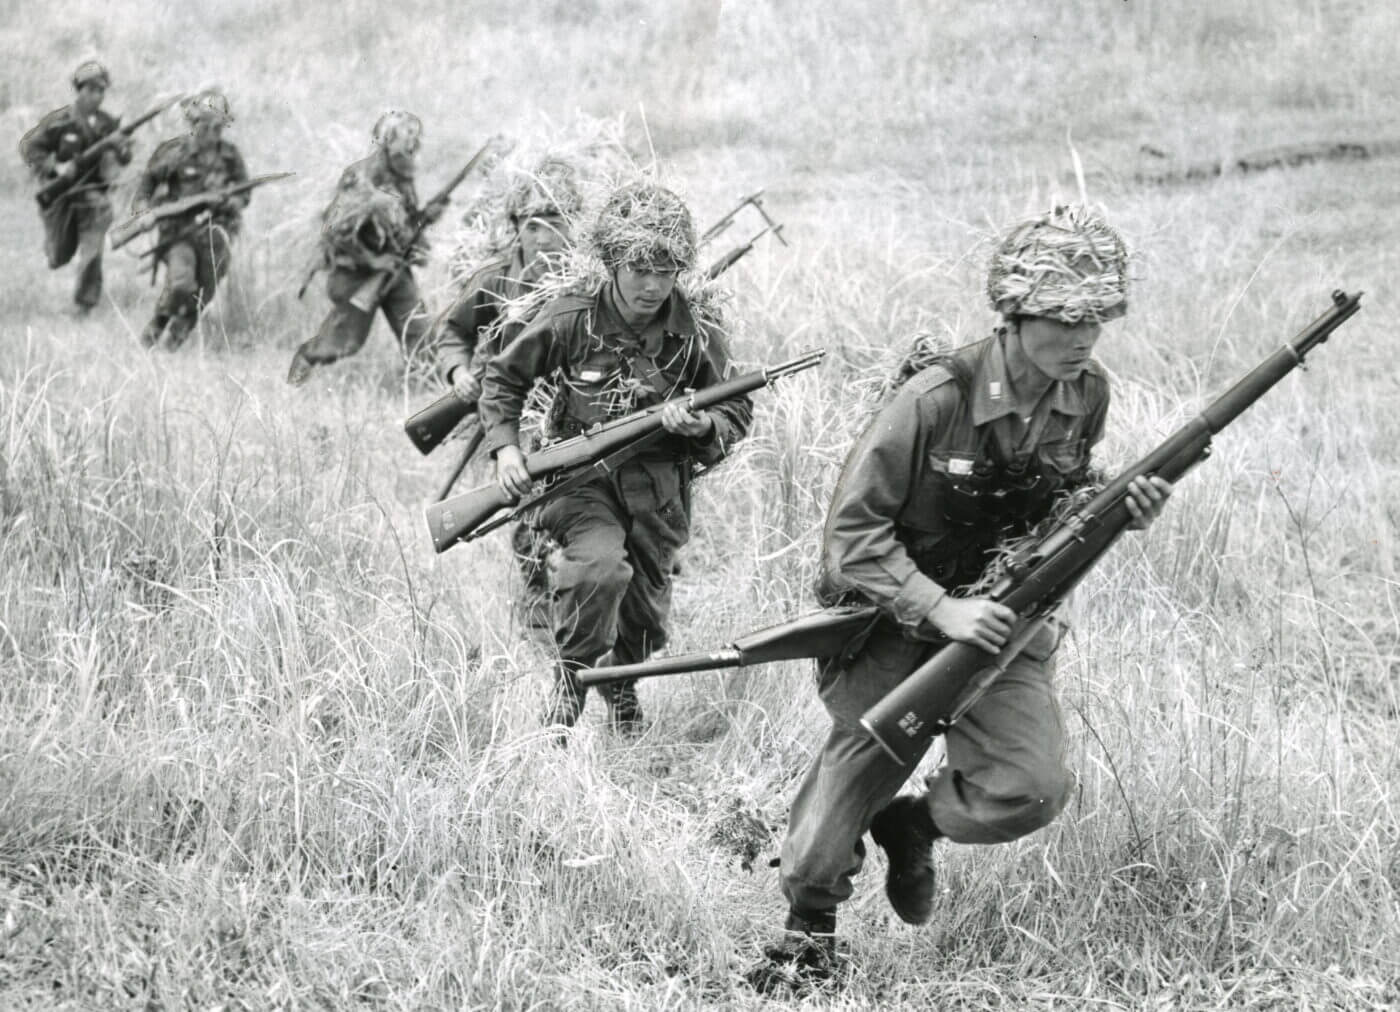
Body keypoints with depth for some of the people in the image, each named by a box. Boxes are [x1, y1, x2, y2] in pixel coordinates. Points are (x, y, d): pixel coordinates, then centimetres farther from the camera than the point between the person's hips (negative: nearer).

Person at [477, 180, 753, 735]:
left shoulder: (698, 335, -8)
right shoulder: (570, 320, -12)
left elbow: (736, 411, 4)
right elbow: (503, 377, 3)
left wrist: (701, 426, -18)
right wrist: (505, 447, -10)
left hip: (657, 485, 3)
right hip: (581, 475, -3)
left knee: (646, 602, 12)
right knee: (599, 566, -30)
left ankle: (625, 682, 44)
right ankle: (572, 669, -6)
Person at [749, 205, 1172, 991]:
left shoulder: (1088, 397, -3)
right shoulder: (936, 401, -21)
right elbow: (853, 532, -18)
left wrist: (1118, 512, -7)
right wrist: (941, 610, -28)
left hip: (1001, 623, 4)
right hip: (895, 621, -4)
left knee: (1031, 792, -14)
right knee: (863, 760, -12)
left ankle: (911, 824, 17)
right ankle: (809, 926, 13)